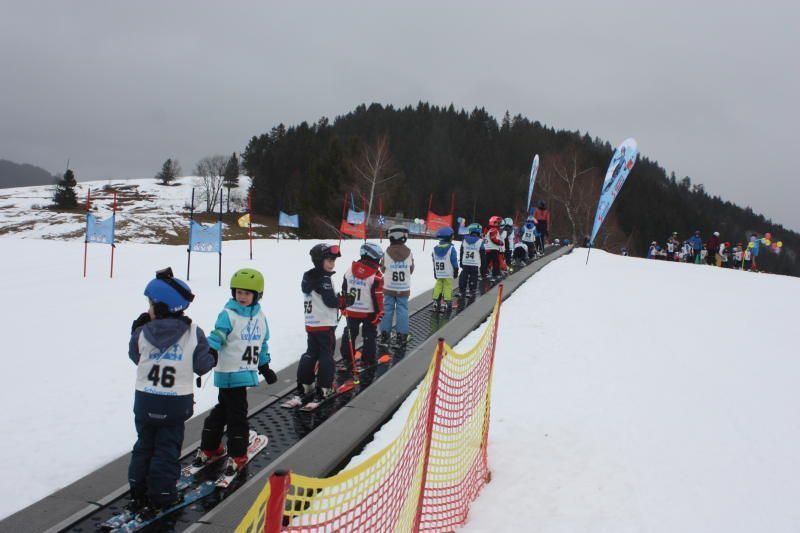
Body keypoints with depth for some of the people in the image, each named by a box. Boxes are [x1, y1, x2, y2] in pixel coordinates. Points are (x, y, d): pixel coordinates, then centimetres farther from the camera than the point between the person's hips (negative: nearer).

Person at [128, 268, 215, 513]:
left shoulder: (143, 332, -10)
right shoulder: (193, 332, -12)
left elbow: (135, 356, 9)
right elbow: (202, 365, -6)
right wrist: (213, 358, 15)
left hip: (145, 400, 2)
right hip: (177, 403, -1)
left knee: (144, 445, 19)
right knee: (167, 448, 10)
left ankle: (138, 492, 27)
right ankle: (161, 495, 16)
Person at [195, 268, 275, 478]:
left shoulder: (260, 317, 9)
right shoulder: (228, 314, -10)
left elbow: (262, 345, 20)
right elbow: (216, 338, -20)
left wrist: (265, 367, 25)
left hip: (246, 373, 5)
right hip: (230, 374, -5)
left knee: (222, 410, 16)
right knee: (237, 414, 1)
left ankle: (209, 447, 28)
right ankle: (236, 454, 19)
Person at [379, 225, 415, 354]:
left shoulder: (387, 252, -10)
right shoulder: (408, 252, -7)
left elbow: (383, 268, 2)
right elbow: (411, 270, 3)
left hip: (389, 288, 0)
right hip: (404, 289, 0)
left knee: (387, 311, 8)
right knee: (402, 312, 5)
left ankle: (384, 337, 11)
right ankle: (402, 339, 5)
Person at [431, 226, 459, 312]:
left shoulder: (435, 248, 4)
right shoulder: (451, 248, -12)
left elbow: (434, 262, 11)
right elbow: (454, 261, -10)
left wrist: (435, 273, 19)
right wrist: (456, 271, 1)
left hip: (438, 273, 5)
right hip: (448, 273, -5)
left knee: (438, 286, 12)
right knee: (447, 287, 0)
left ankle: (436, 302, 12)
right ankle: (446, 303, 1)